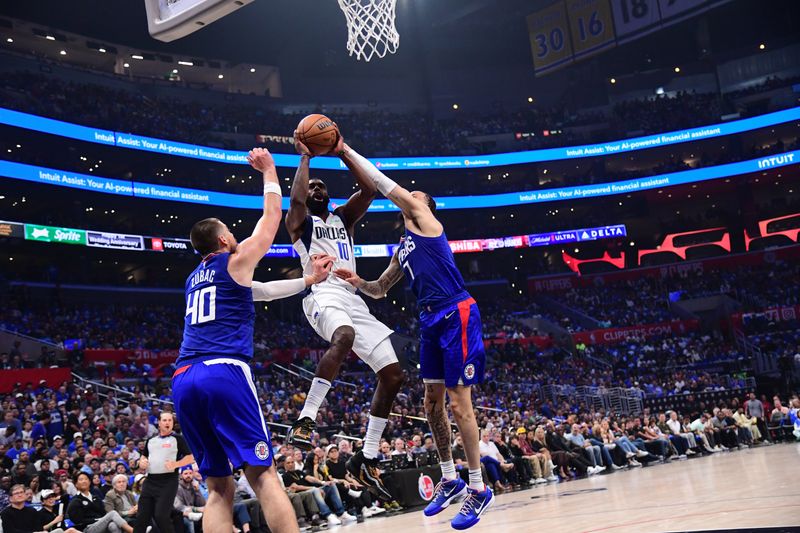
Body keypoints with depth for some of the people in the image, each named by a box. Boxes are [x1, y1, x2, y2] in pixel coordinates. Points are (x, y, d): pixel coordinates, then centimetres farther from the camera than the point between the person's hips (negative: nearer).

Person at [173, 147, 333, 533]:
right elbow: (272, 216, 18)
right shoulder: (236, 262, 8)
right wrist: (269, 171, 31)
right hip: (224, 372, -7)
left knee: (218, 487, 7)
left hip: (183, 381, 7)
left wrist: (309, 281, 40)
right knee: (262, 474, -8)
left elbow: (259, 291, 35)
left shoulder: (194, 279, 28)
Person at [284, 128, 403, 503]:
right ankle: (305, 421, -38)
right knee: (344, 337, -42)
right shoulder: (300, 222, 11)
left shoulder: (343, 219, 27)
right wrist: (305, 157, -1)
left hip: (354, 299, 7)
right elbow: (296, 198, -13)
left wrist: (343, 153, 12)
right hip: (323, 295, -7)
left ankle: (367, 460, 5)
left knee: (393, 375, -2)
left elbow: (370, 189, 14)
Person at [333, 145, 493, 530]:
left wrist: (346, 152, 2)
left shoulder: (425, 219, 1)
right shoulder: (403, 249, 22)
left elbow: (383, 183, -4)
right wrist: (357, 283, 6)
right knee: (433, 402, 12)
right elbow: (379, 290, 28)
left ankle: (479, 489, 2)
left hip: (456, 315, -9)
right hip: (431, 320, 9)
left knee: (458, 404, -8)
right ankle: (450, 481, 26)